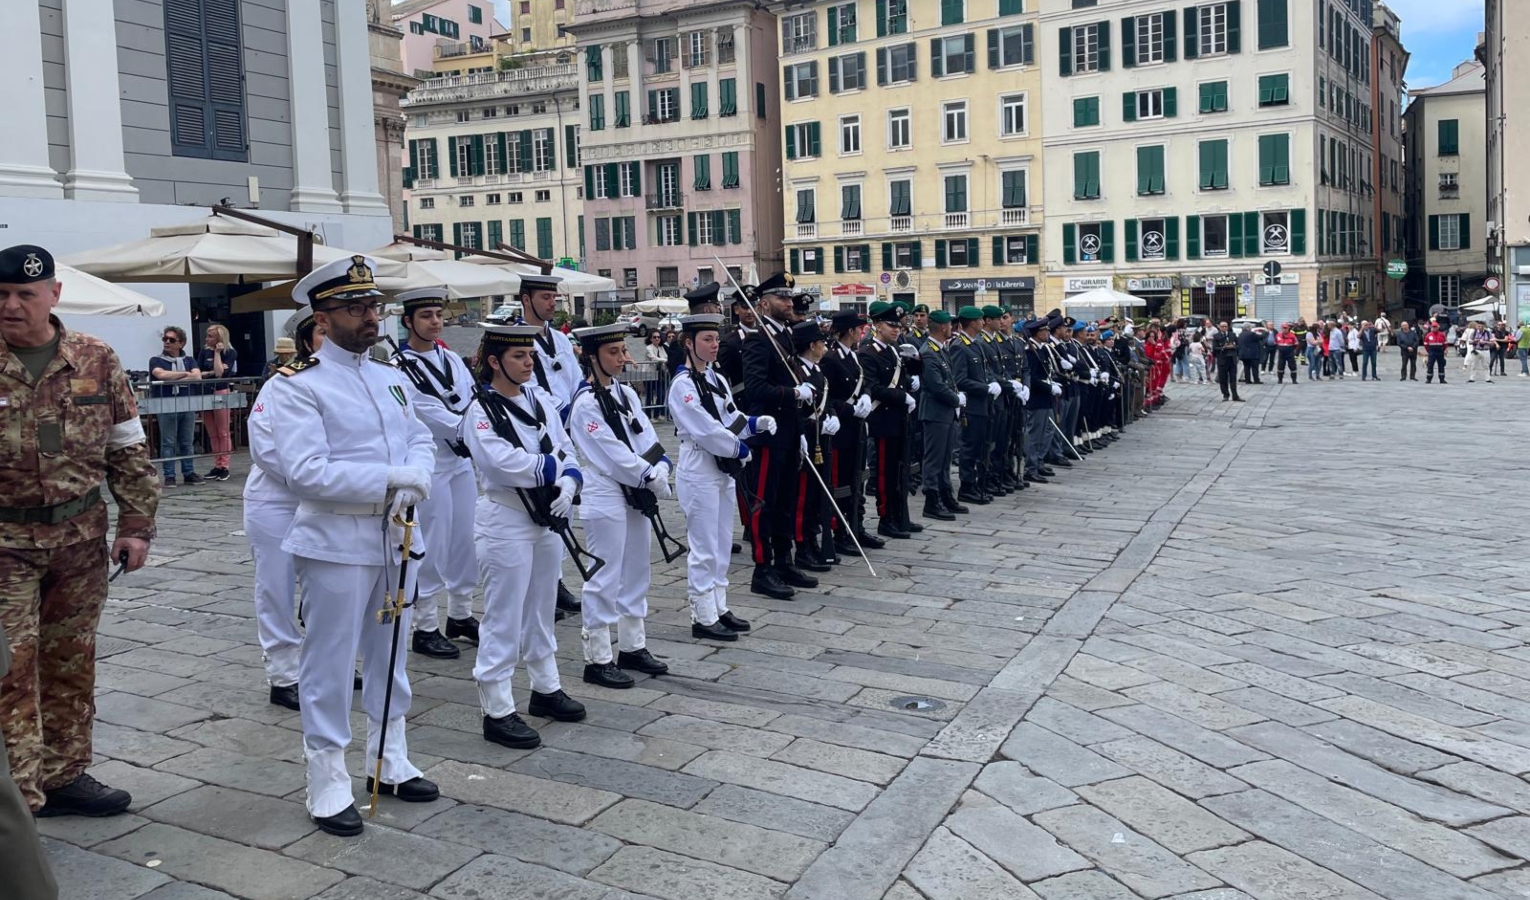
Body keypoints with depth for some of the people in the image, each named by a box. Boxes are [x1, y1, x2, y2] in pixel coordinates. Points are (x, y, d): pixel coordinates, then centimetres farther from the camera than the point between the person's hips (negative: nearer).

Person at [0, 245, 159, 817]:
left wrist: (136, 524, 1)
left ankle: (64, 774, 27)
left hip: (80, 538, 3)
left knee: (71, 662, 13)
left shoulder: (96, 361, 2)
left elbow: (127, 448, 6)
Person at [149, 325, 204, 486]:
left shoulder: (189, 360, 12)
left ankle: (189, 473, 14)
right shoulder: (156, 361, 5)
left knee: (187, 443, 8)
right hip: (166, 406, -3)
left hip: (187, 405, 3)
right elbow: (161, 374, -16)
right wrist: (185, 374, -6)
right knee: (168, 443, -1)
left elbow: (197, 377, -5)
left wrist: (173, 380, -11)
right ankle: (169, 476, 3)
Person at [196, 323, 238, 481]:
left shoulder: (230, 353, -3)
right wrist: (212, 372, -10)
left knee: (223, 433, -1)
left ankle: (224, 466, 1)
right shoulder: (204, 352, 9)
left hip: (220, 394, -5)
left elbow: (220, 373, -15)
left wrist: (217, 353, -9)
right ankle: (217, 465, 12)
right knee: (212, 434, 7)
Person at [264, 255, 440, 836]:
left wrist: (415, 482, -12)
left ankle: (390, 762, 32)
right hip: (337, 546, -7)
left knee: (390, 657, 17)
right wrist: (392, 478, -23)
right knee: (329, 666, 3)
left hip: (395, 539, 7)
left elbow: (421, 441, 11)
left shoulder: (392, 376, 11)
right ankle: (328, 784, 15)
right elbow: (305, 471, -21)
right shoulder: (297, 386, -11)